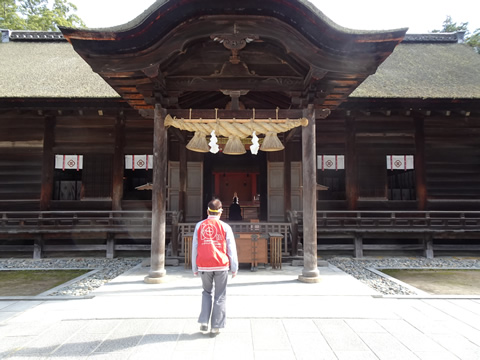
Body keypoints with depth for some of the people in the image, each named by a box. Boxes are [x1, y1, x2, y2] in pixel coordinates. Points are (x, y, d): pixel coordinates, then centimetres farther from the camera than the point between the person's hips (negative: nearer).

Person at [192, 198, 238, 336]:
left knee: (207, 292, 21)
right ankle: (215, 327, 10)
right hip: (221, 265, -1)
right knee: (220, 296, 8)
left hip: (204, 266, 2)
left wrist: (194, 268, 11)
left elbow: (194, 248, 5)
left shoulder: (199, 226, 4)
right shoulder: (225, 227, 0)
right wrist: (234, 268, 7)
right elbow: (231, 249, 0)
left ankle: (204, 322, 12)